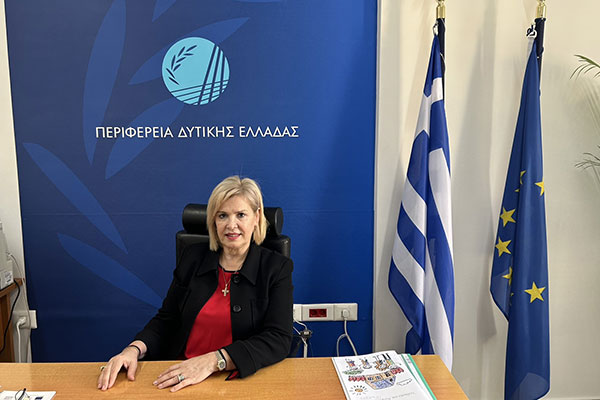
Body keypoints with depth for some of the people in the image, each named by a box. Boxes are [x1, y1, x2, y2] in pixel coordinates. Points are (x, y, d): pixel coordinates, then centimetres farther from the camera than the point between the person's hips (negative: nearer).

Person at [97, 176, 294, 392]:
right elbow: (166, 320, 10)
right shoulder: (193, 257, 8)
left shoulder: (277, 268, -4)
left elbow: (279, 340, -13)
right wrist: (135, 348, -11)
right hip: (180, 377, 2)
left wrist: (213, 360, -24)